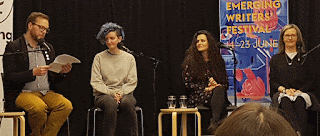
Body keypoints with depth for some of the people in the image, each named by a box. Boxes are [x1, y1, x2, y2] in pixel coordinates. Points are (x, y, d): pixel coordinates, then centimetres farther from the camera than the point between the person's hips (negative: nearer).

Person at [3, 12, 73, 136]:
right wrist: (33, 73, -18)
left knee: (66, 105, -26)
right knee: (39, 107, -37)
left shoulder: (48, 48, 20)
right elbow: (9, 77, -7)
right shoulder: (13, 47, 2)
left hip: (47, 93, 5)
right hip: (23, 93, -5)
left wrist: (61, 73, -2)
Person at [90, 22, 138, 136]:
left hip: (124, 93, 1)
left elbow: (132, 82, 7)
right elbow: (95, 82, 0)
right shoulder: (99, 57, 7)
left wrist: (121, 93, -12)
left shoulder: (129, 58, 11)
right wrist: (111, 93, -13)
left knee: (127, 102, -35)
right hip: (103, 94, -1)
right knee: (111, 103, -37)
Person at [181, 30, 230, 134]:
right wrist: (206, 89, -12)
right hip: (198, 98, -3)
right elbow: (187, 84, 1)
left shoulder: (218, 61, 17)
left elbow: (226, 84, 15)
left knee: (219, 90, -35)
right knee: (218, 90, -35)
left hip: (218, 94, 3)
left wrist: (217, 85, -9)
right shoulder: (190, 61, 9)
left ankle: (214, 122, -52)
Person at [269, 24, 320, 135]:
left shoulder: (305, 58, 18)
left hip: (303, 92, 0)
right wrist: (284, 90, -9)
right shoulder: (275, 59, 22)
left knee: (299, 100, -38)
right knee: (285, 101, -37)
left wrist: (298, 91, -9)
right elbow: (272, 81, 12)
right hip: (281, 93, 0)